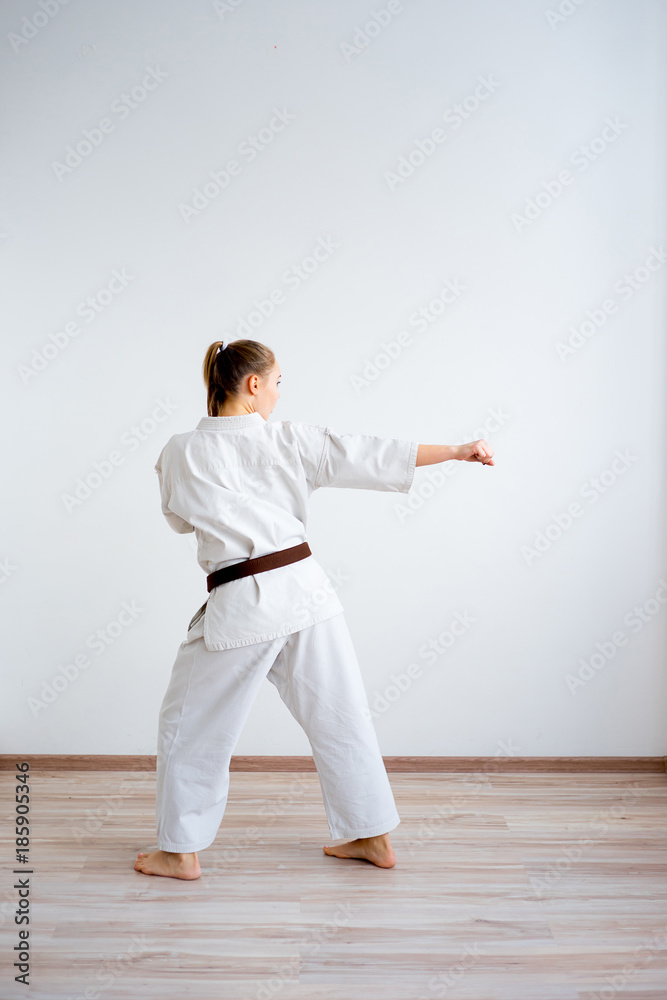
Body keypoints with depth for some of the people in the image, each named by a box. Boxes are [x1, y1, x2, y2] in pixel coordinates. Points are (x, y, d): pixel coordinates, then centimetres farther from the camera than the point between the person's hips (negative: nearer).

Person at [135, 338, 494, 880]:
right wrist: (460, 450, 7)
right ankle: (373, 837, 28)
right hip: (304, 587, 3)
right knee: (341, 716, 17)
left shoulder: (181, 453, -5)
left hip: (241, 605, -2)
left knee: (190, 723, 15)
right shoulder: (289, 439, -2)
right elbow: (373, 454, 0)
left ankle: (180, 851, 23)